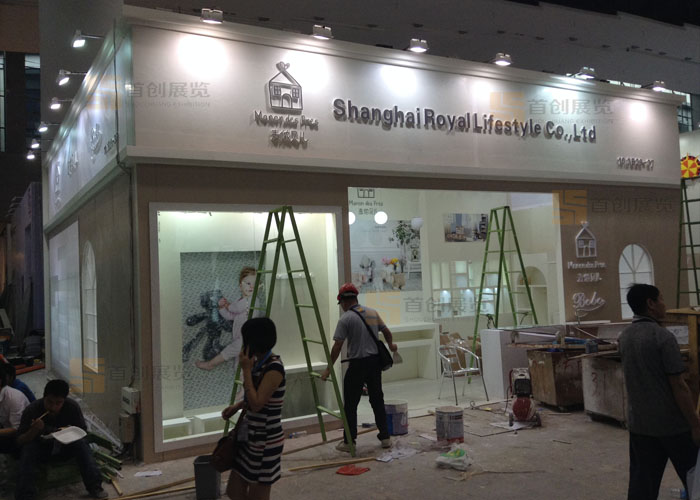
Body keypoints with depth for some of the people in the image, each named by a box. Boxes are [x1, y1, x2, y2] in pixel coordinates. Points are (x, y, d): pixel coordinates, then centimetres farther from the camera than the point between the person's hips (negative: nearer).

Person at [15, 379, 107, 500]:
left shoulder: (73, 407, -18)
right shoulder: (31, 410, -20)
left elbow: (83, 432, -9)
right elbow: (20, 441, -18)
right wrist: (34, 430, -39)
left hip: (64, 446, 1)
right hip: (41, 447, 0)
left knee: (81, 443, -28)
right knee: (28, 449, -32)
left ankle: (94, 486, -28)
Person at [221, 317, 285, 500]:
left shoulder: (274, 367, -22)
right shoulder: (258, 363, 5)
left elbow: (257, 404, -25)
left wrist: (246, 370, -22)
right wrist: (237, 406, 7)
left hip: (266, 441, -9)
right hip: (250, 436, 9)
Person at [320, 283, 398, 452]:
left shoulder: (345, 319, -10)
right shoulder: (373, 313, 7)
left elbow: (337, 346, -13)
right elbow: (386, 332, 18)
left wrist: (329, 368, -7)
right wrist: (391, 344, 39)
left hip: (357, 363, -6)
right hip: (375, 361, 6)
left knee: (350, 404, 3)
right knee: (377, 400, 15)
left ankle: (349, 442, 7)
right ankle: (385, 437, 18)